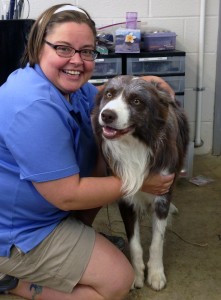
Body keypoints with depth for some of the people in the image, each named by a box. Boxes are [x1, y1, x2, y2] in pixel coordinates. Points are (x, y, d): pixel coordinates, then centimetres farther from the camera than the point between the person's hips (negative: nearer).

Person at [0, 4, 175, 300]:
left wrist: (142, 82, 2)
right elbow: (67, 196, -28)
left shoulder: (66, 85, -1)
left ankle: (76, 243, 13)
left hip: (40, 207, 10)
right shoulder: (35, 108, -31)